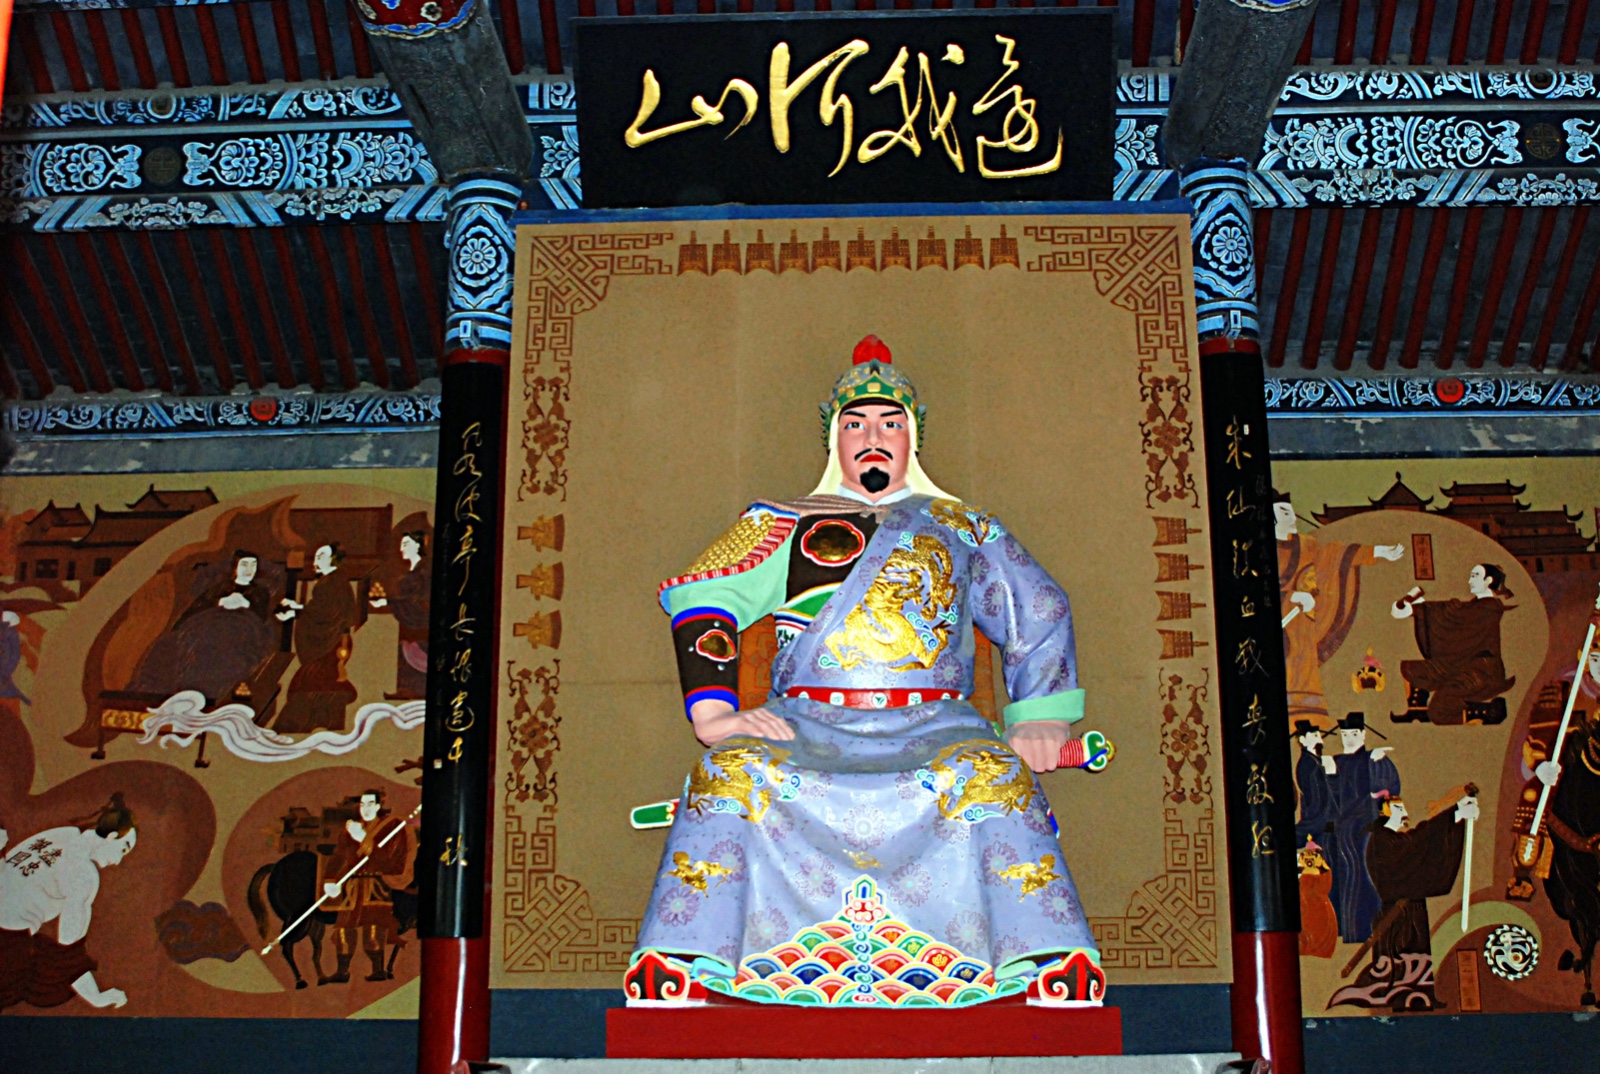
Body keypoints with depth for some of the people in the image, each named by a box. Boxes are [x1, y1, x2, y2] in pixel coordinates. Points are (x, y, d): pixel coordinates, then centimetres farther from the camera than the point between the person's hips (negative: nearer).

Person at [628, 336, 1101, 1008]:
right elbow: (698, 600, 8)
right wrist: (712, 713, -10)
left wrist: (1042, 720, 0)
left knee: (993, 775, -33)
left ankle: (1052, 968, -35)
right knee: (731, 769, -32)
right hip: (804, 723, 0)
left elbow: (1039, 614, 19)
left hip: (933, 727, 0)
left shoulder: (962, 528, 25)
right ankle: (678, 969, -30)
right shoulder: (785, 525, 21)